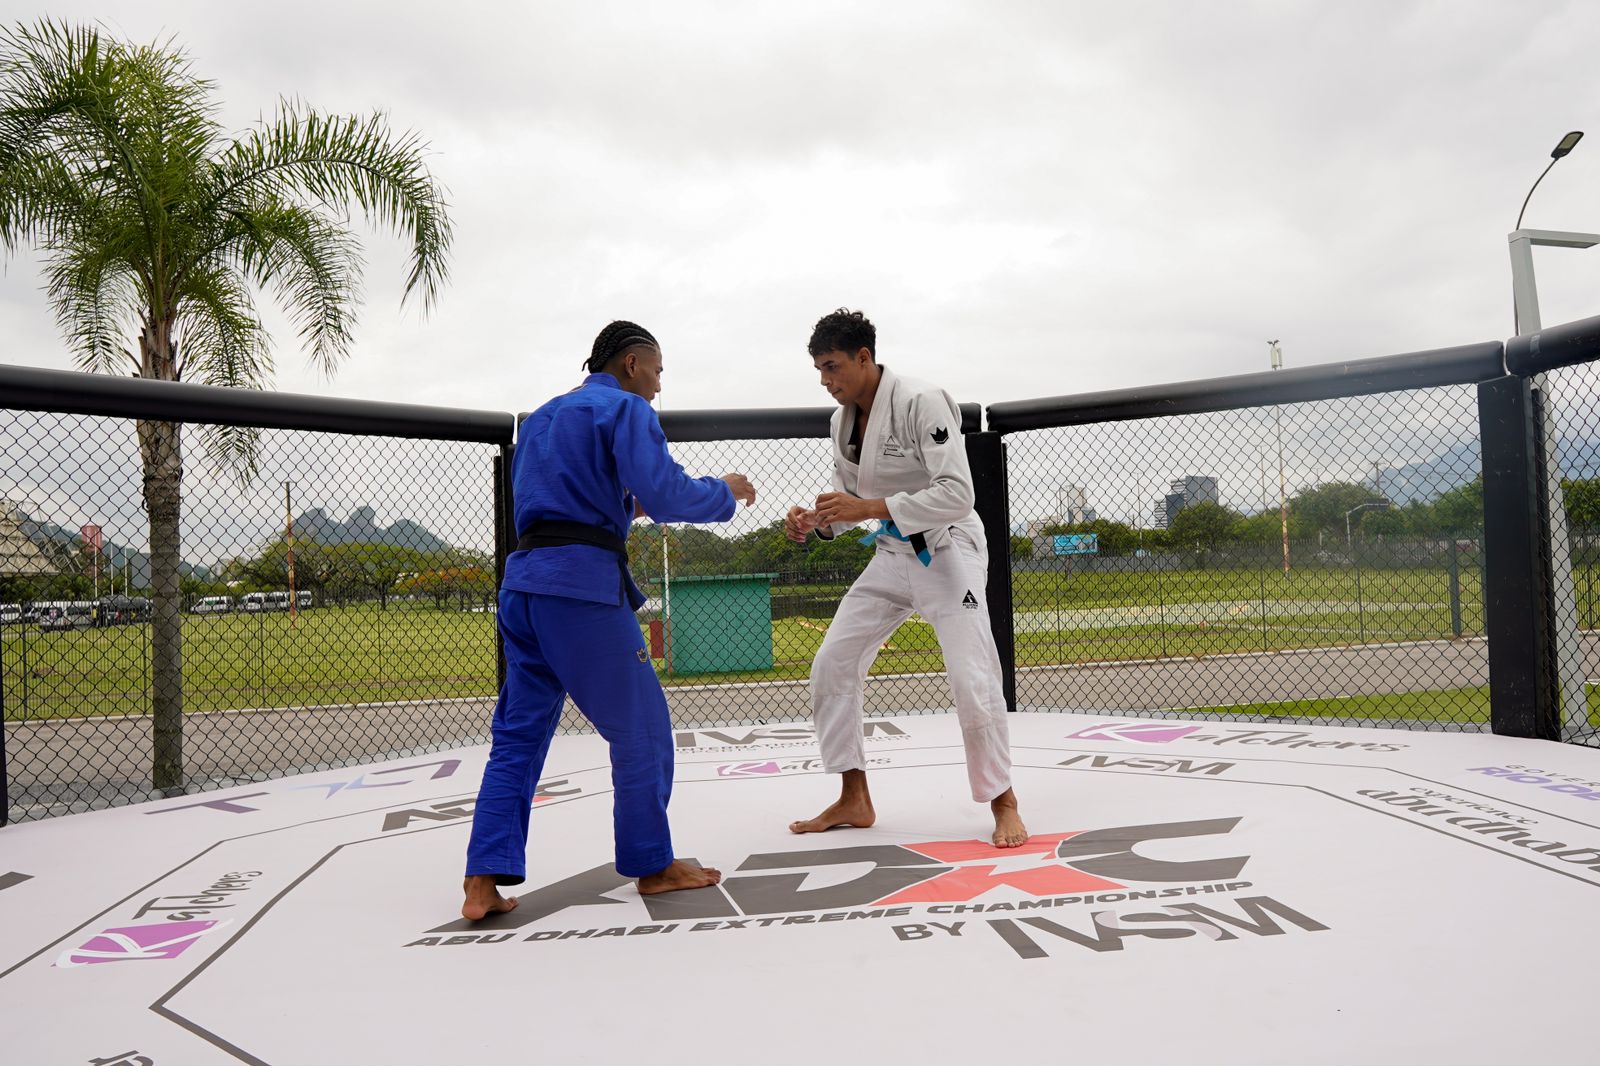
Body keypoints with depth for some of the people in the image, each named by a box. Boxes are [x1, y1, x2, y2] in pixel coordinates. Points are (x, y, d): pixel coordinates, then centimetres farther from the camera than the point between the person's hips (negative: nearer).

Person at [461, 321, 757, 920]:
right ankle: (653, 866, 17)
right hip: (583, 584, -8)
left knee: (518, 733, 11)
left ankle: (483, 883, 7)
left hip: (523, 581, 8)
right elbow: (665, 493, -13)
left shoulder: (541, 418, 25)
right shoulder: (625, 408, -1)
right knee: (640, 727, 6)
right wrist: (725, 492, 4)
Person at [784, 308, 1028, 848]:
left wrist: (869, 509, -31)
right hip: (891, 555, 7)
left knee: (972, 679, -10)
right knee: (832, 667, 3)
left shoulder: (921, 403, -22)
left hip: (945, 552, -7)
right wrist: (817, 521, -9)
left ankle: (1003, 802, 13)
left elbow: (956, 494, -26)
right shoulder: (843, 420, 1)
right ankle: (854, 799, 17)